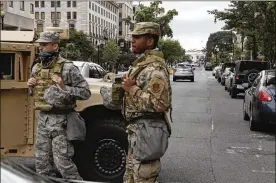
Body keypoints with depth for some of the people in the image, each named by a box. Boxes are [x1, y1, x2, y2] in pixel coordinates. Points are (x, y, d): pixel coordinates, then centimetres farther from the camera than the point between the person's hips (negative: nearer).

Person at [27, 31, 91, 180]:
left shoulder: (67, 68, -12)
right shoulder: (36, 68, 8)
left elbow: (86, 93, -12)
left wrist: (64, 88, -24)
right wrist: (31, 87, 1)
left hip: (60, 120, -7)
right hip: (42, 118, 7)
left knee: (63, 163, -3)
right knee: (42, 163, 14)